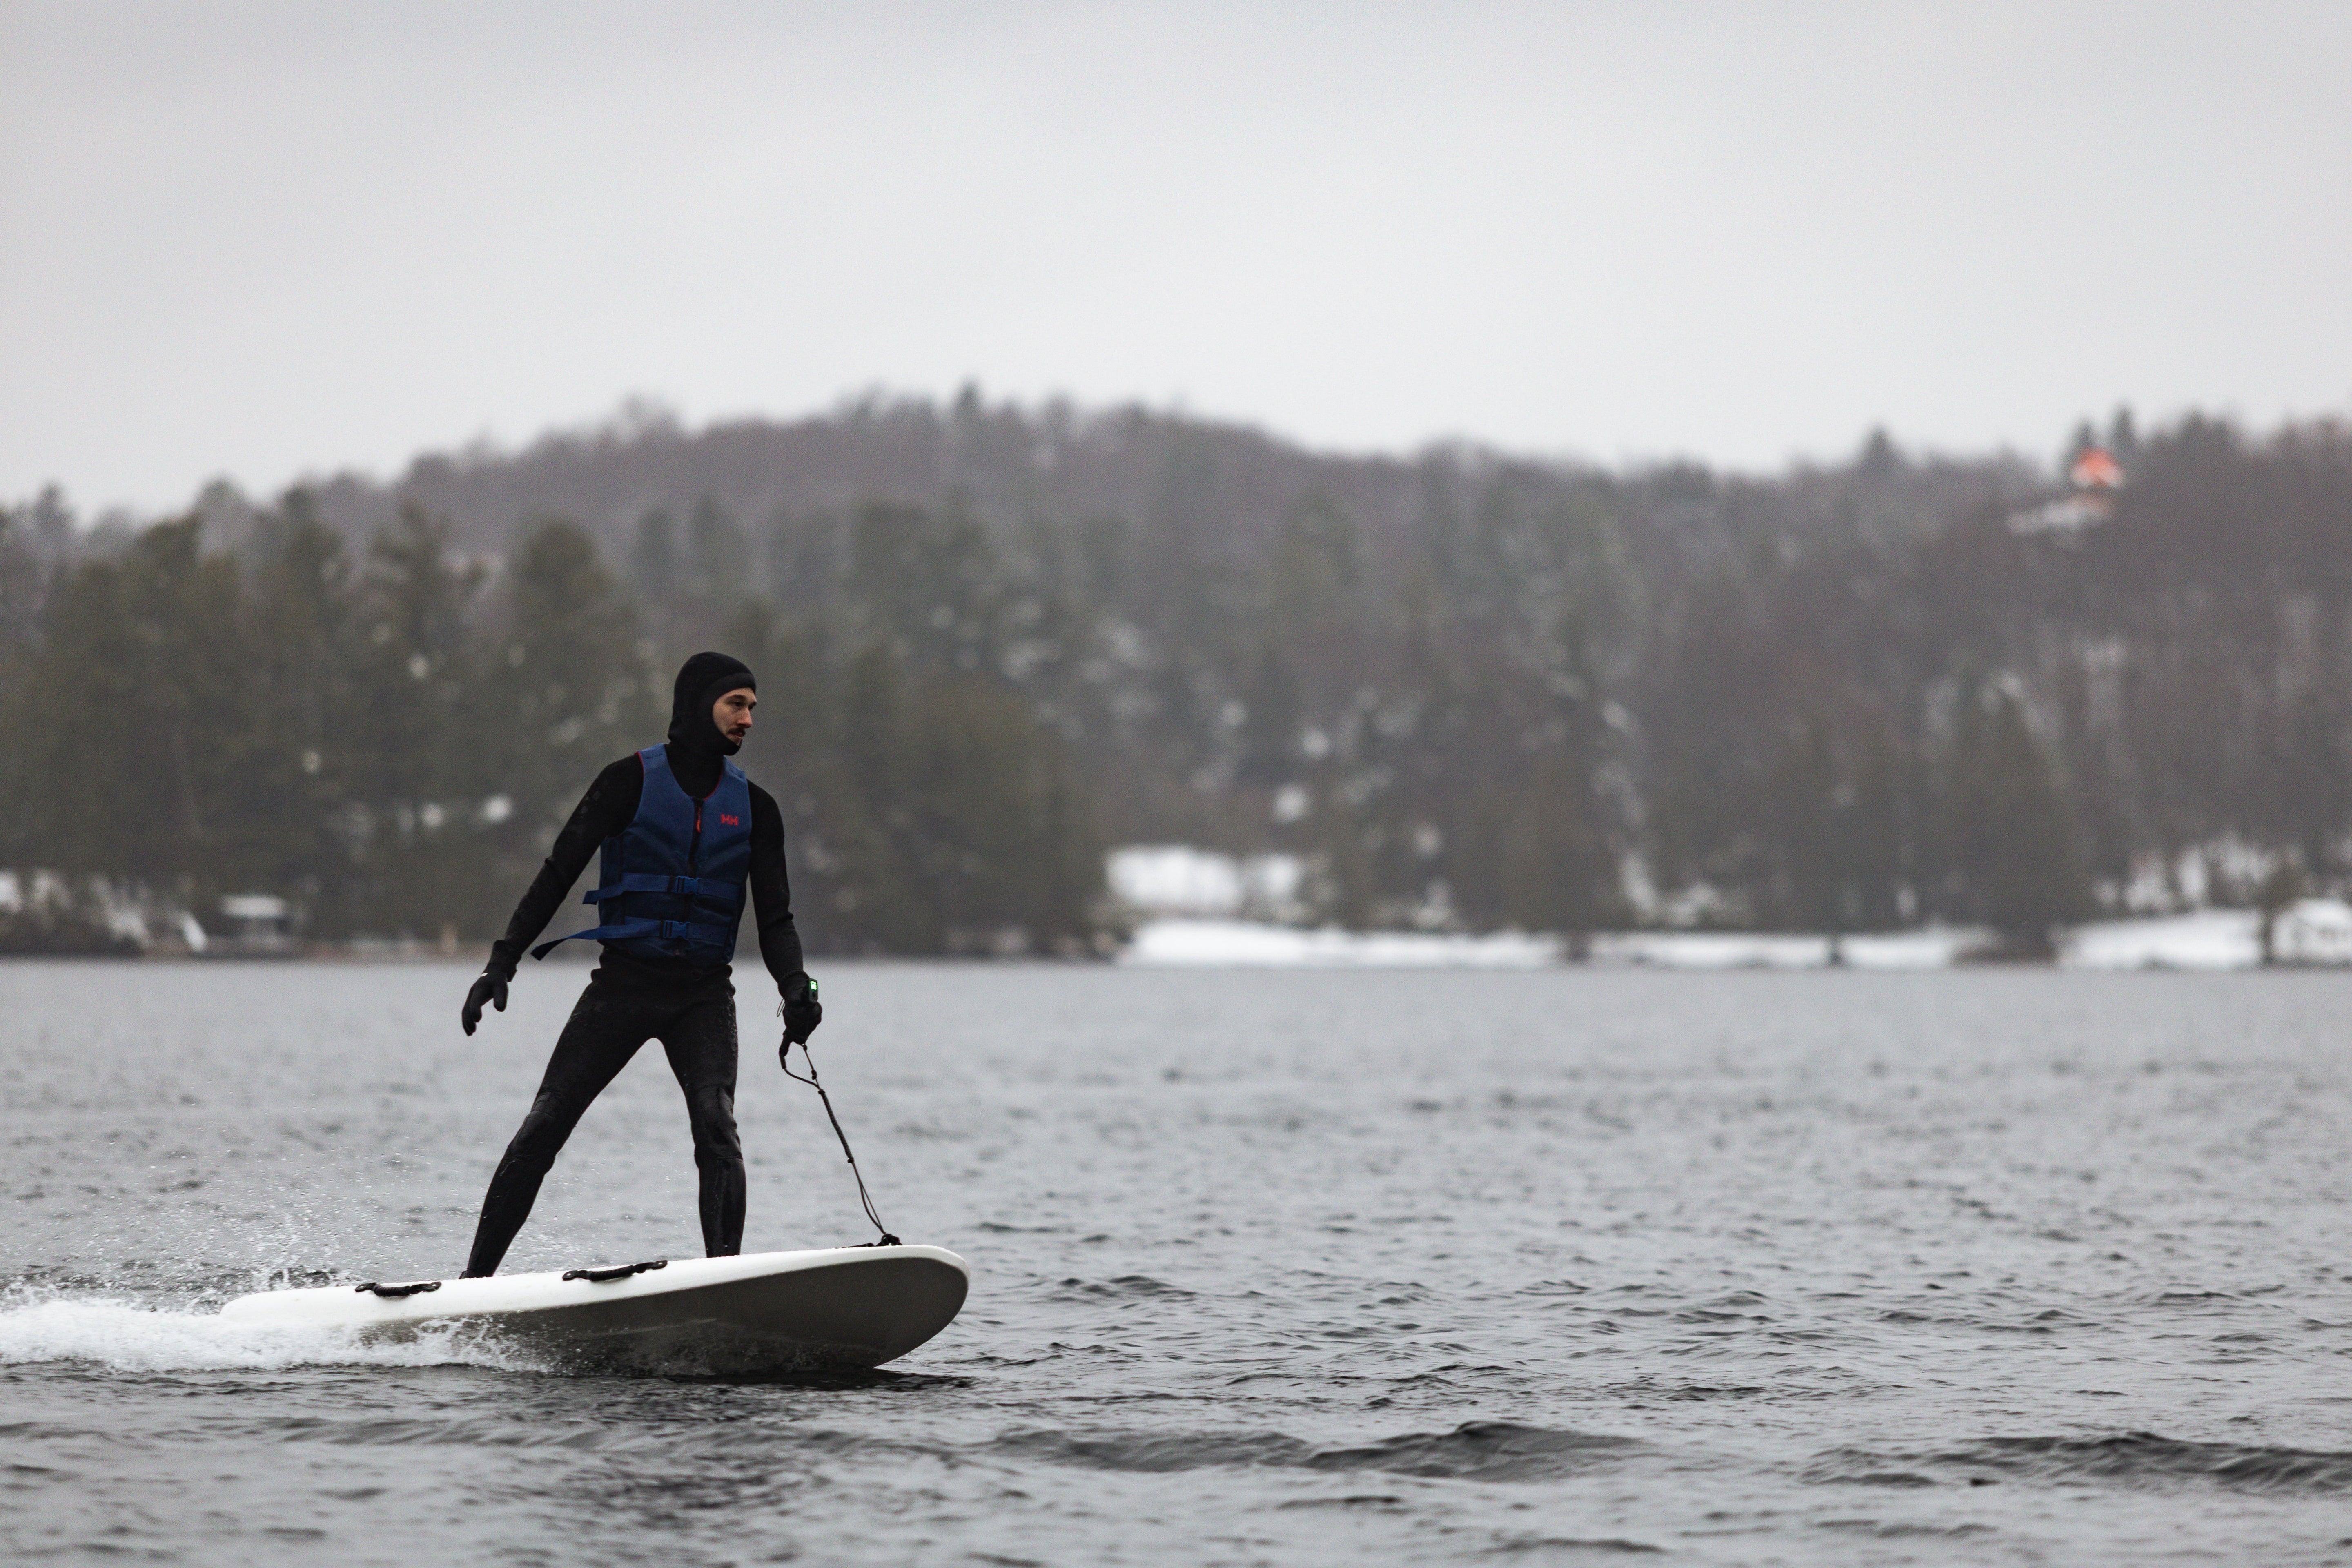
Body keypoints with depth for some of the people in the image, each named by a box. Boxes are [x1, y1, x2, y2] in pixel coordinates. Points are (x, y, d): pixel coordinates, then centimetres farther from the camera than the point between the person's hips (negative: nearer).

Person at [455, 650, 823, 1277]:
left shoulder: (754, 808, 8)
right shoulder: (631, 781, -1)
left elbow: (774, 918, 8)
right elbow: (558, 875, -3)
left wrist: (795, 987, -13)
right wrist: (502, 963, -12)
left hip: (704, 993, 2)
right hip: (624, 982, -2)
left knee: (716, 1126, -21)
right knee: (545, 1126, -6)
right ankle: (475, 1279, 0)